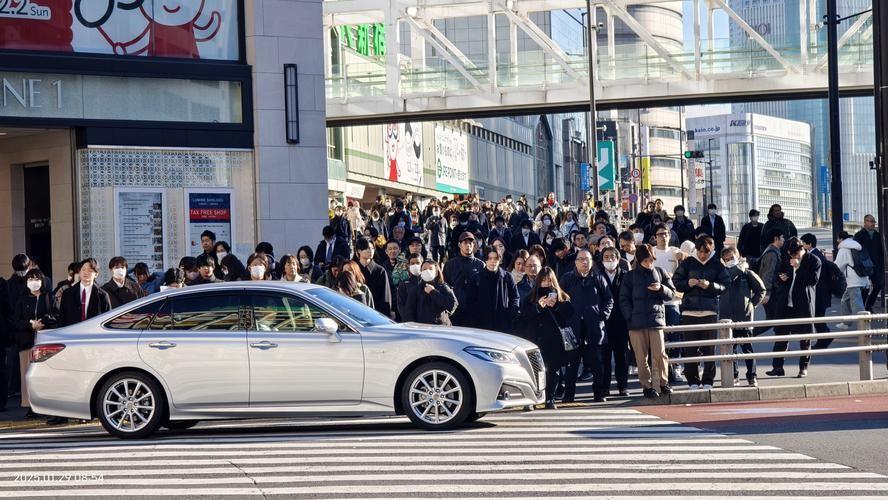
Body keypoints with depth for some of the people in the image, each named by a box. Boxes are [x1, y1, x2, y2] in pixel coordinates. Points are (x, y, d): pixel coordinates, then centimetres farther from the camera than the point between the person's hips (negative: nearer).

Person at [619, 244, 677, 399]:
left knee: (659, 354, -6)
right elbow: (624, 299, 6)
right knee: (641, 357, 1)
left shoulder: (660, 273, 11)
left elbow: (672, 294, 11)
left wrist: (661, 288, -9)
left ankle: (663, 383, 7)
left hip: (656, 319, 0)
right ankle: (647, 386, 8)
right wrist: (630, 316, -6)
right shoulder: (630, 276, 7)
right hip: (636, 322, 0)